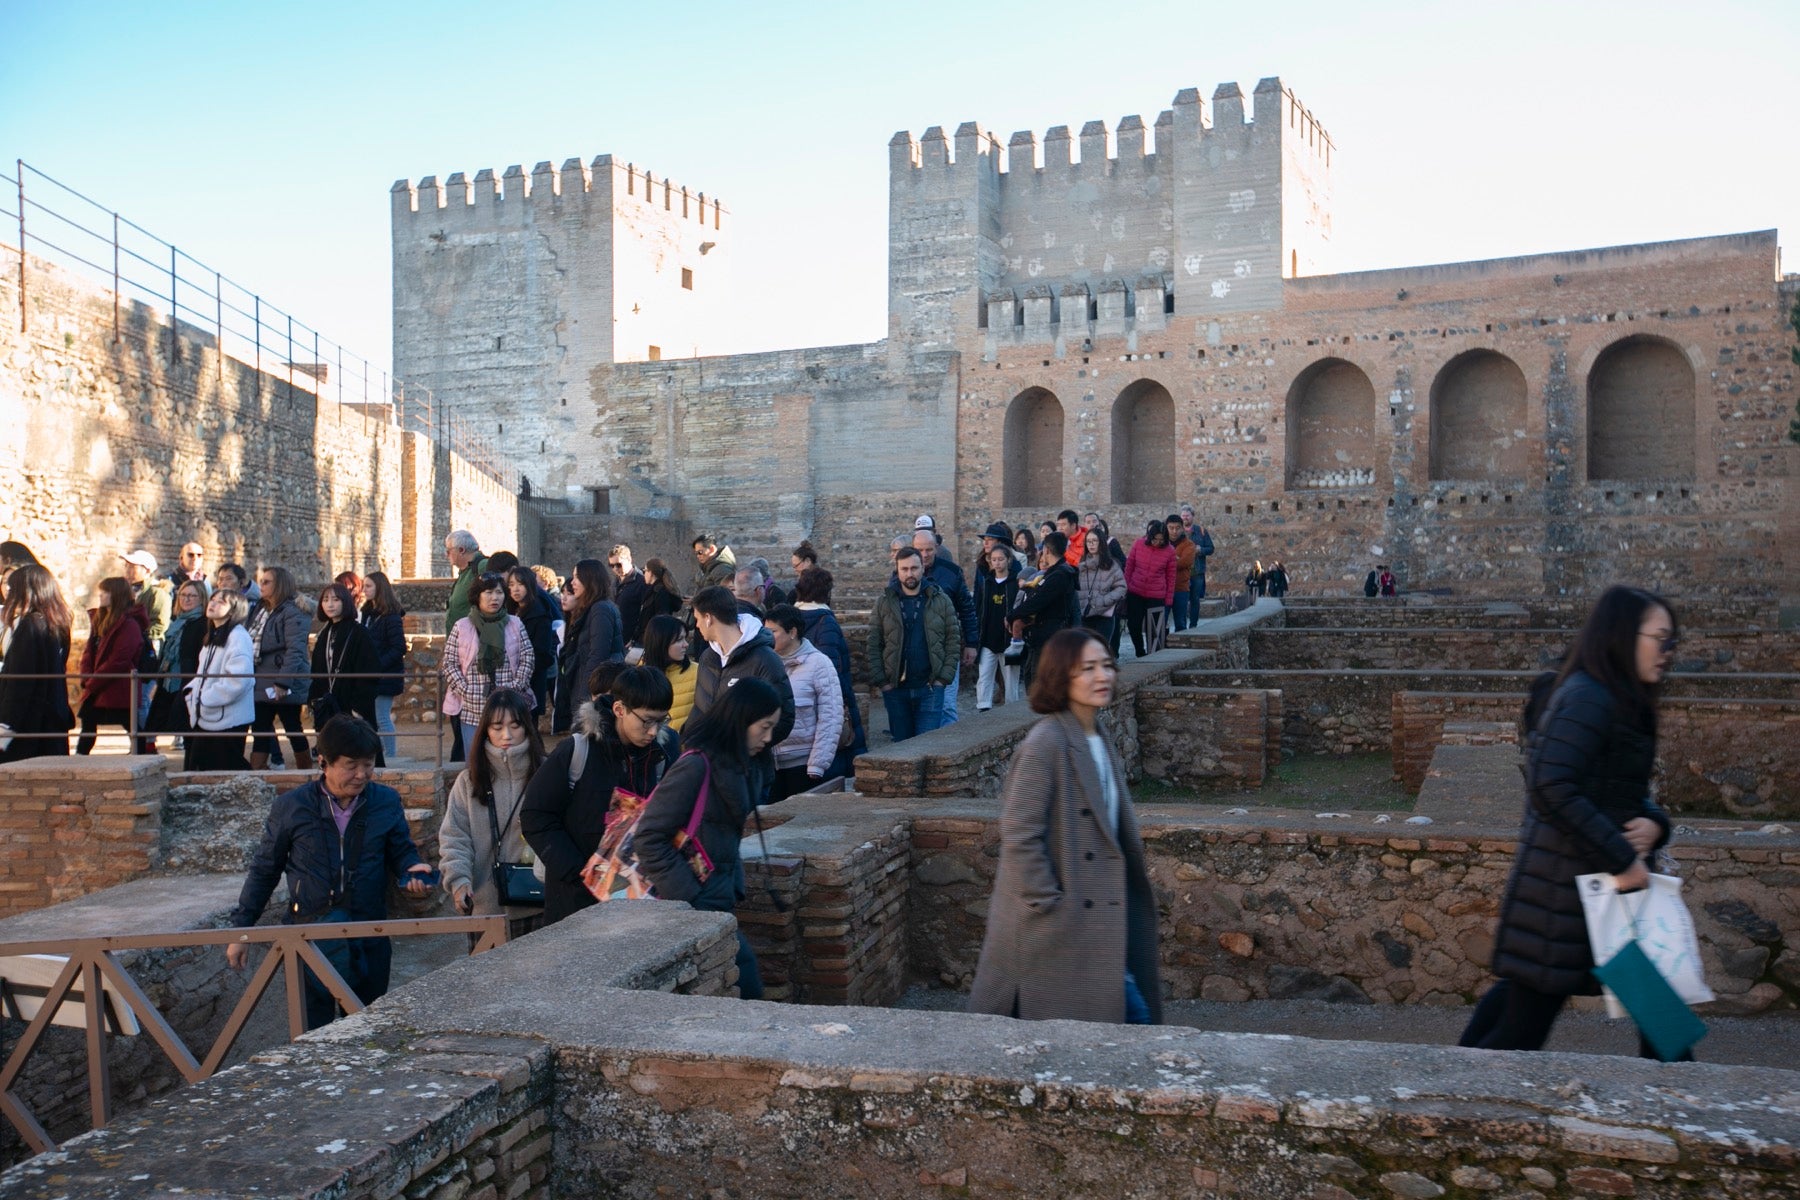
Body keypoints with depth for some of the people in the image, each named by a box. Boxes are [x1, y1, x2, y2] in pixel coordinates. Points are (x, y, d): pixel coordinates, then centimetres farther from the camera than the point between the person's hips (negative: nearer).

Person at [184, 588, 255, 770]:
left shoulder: (238, 637, -13)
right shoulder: (212, 637, 18)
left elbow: (238, 679, -24)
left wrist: (205, 699, -16)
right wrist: (191, 691, 3)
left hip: (227, 721, -9)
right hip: (205, 719, 9)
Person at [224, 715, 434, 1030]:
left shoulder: (387, 802, 0)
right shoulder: (291, 807, -3)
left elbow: (402, 852, 13)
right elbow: (263, 870, 7)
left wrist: (412, 871, -11)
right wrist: (241, 930, 7)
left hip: (370, 935, 2)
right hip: (309, 931, -2)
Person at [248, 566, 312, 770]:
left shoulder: (292, 613, -12)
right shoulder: (260, 610, 13)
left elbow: (295, 651, -20)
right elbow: (251, 644, 19)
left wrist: (282, 683, -26)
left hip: (285, 686, -8)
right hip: (262, 684, 8)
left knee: (293, 730, 3)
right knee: (260, 730, 8)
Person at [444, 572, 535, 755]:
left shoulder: (515, 625, 5)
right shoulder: (461, 627, 3)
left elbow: (527, 659, 3)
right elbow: (449, 663, 2)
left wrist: (514, 688, -8)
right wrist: (466, 691, -9)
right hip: (472, 709, 0)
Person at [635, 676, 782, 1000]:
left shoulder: (746, 766, 9)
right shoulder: (697, 766, -18)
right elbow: (649, 837, -18)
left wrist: (735, 888, 9)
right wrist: (684, 896, -16)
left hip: (720, 898, 9)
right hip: (697, 902, -9)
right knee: (746, 985, -10)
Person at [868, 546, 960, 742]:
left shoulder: (941, 601, 3)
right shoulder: (884, 603, 3)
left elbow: (953, 642, 3)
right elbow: (873, 646, 3)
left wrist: (943, 678, -5)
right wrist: (880, 681, -5)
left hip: (929, 688, -1)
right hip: (895, 689, 1)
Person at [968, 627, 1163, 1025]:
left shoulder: (1100, 737, 9)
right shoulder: (1046, 743, -19)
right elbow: (1019, 836, -21)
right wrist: (1047, 903, -18)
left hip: (1097, 913, 9)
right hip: (1063, 923, -9)